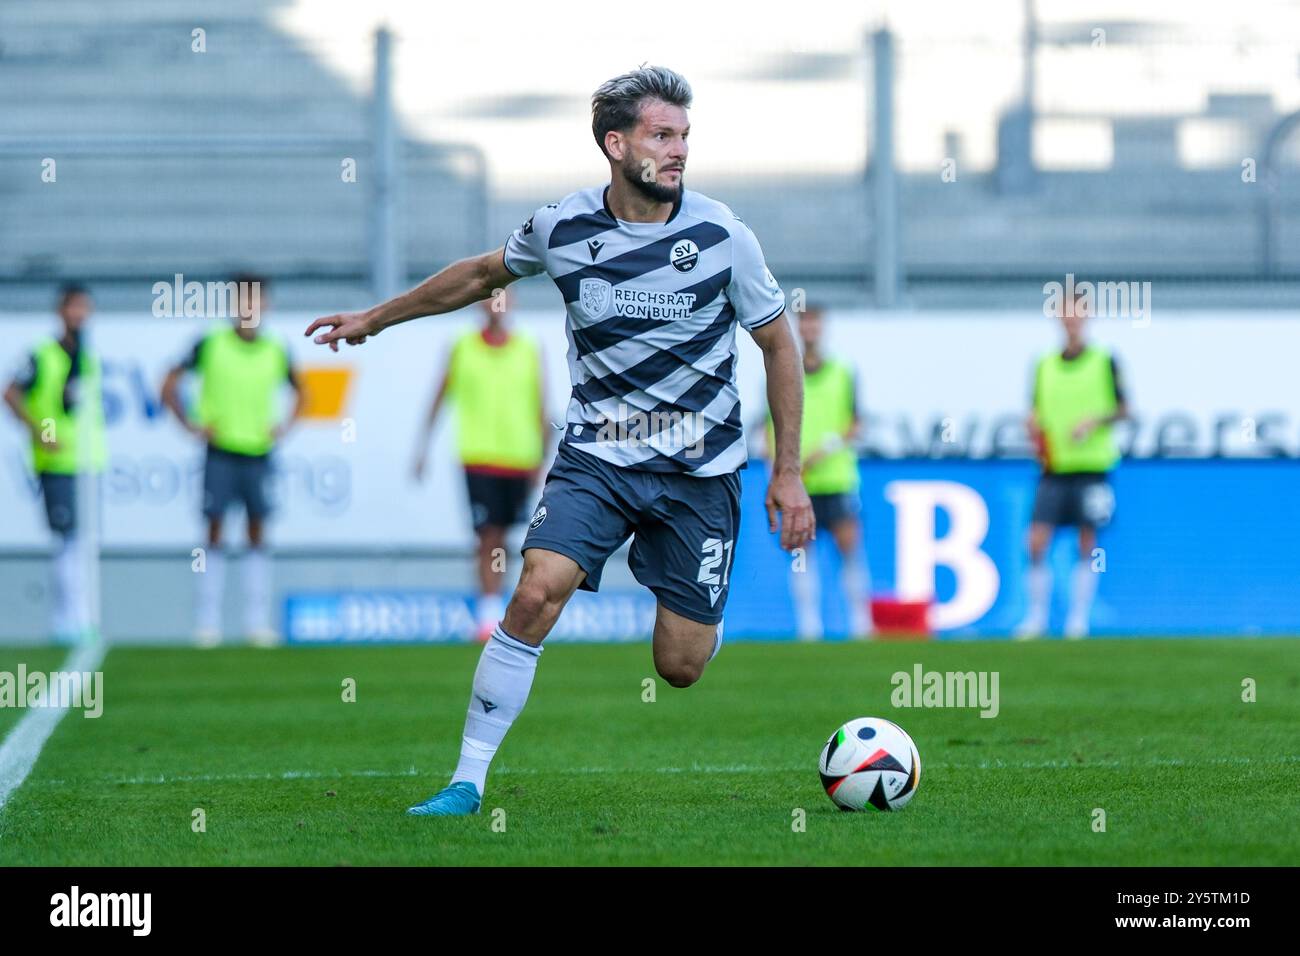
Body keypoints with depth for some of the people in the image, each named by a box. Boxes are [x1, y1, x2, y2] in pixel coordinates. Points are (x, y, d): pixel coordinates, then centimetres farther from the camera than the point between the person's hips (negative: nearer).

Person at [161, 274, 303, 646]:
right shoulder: (210, 346, -3)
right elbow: (170, 385, 2)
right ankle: (207, 622, 0)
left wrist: (285, 425, 8)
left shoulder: (275, 353, 4)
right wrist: (191, 424, -5)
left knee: (257, 533, 3)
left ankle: (257, 622, 6)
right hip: (220, 451, -2)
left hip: (259, 452, 2)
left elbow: (299, 391, 21)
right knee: (215, 532, -2)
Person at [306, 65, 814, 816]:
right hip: (597, 455, 1)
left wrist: (789, 473, 1)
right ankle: (469, 781, -13)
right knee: (537, 590, -23)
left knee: (679, 667, -2)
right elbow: (484, 274, 16)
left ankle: (706, 618, 38)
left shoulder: (721, 236, -10)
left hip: (699, 471, -1)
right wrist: (377, 319, 23)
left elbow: (779, 345, 3)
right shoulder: (562, 228, -6)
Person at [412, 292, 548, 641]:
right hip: (478, 457, -2)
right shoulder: (464, 348, 3)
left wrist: (540, 460, 4)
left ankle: (492, 604, 26)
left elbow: (540, 407, 7)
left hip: (518, 459, 2)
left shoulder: (528, 350, 4)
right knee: (488, 537, -10)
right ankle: (488, 616, -10)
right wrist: (423, 445, 9)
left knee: (501, 537, 10)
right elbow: (440, 397, 10)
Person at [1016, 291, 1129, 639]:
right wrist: (1033, 426, -4)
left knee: (1087, 544, 0)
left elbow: (1123, 410, 4)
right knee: (1037, 542, -6)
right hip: (1054, 467, 2)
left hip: (1091, 466, -2)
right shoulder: (1045, 365, 11)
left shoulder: (1104, 362, 1)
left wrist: (1094, 421, -12)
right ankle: (1036, 616, 3)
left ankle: (1079, 618, 9)